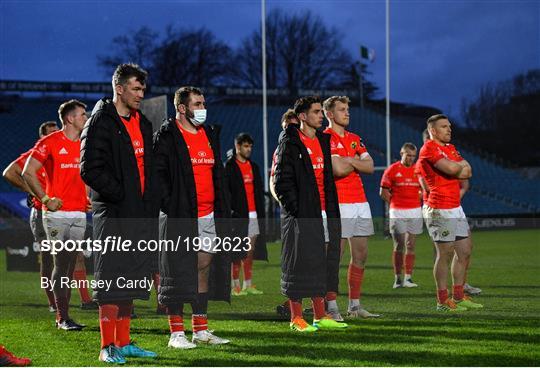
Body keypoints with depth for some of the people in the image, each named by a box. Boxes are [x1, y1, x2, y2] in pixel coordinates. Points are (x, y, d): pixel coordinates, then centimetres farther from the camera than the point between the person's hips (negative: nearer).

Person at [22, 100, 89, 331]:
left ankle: (62, 316, 11)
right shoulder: (50, 142, -5)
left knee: (70, 266, 6)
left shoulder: (85, 145, 14)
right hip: (57, 213, -6)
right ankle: (63, 318, -6)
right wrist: (45, 199, -12)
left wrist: (87, 197, 15)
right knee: (61, 264, -8)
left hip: (79, 213, 6)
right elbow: (28, 172, -8)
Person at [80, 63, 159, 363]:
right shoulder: (101, 122, -7)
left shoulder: (143, 124, 17)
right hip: (113, 214, -8)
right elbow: (90, 169, -14)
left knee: (131, 280, 11)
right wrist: (121, 194, -13)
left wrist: (151, 202, 11)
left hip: (140, 214, 8)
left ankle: (124, 342, 17)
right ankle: (108, 346, -4)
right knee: (112, 280, -7)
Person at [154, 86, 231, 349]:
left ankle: (201, 330, 16)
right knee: (177, 274, -3)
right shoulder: (167, 136, -6)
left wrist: (223, 212, 16)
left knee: (205, 268, 9)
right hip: (180, 216, -7)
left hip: (209, 215, 7)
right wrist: (169, 206, -17)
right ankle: (176, 334, 1)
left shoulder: (210, 134, 16)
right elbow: (158, 174, -10)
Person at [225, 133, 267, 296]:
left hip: (254, 214, 6)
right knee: (237, 251, -4)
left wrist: (261, 212, 13)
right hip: (238, 215, -6)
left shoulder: (254, 167, 18)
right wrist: (231, 209, -15)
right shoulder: (229, 166, -2)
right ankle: (235, 286, 0)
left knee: (250, 251, 7)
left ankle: (248, 285, 12)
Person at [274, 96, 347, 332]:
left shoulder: (324, 141, 16)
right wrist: (293, 207, -16)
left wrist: (331, 208, 13)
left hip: (325, 213, 7)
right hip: (301, 215, -7)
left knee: (322, 263, 9)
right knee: (299, 264, -3)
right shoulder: (290, 143, -6)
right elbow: (282, 180, -10)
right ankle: (296, 319, 3)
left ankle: (320, 317, 15)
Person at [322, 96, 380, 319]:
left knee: (360, 256, 8)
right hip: (339, 205, -8)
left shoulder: (355, 139, 18)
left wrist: (348, 160, -8)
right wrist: (357, 162, 0)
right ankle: (331, 307, -2)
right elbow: (339, 169, -18)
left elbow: (370, 166, 6)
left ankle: (354, 306, 15)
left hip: (360, 203, 8)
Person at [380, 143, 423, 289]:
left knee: (411, 246, 3)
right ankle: (398, 278, 4)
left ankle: (408, 278, 6)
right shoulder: (392, 170, -2)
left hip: (415, 212, 3)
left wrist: (416, 202, 7)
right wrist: (395, 204, 2)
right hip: (398, 214, -3)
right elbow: (383, 192, 2)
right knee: (399, 246, -2)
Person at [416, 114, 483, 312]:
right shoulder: (429, 148, -11)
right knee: (445, 254, -6)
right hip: (440, 209, -9)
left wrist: (456, 167, -9)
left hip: (456, 208, 9)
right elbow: (451, 169, -23)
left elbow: (467, 171, 11)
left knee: (464, 251, 11)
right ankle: (442, 300, -1)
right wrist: (460, 164, -1)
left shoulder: (450, 148, 19)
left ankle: (458, 296, 18)